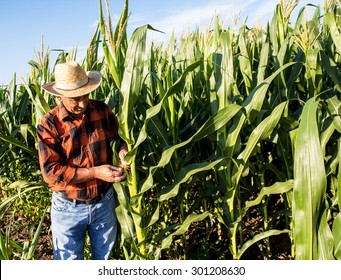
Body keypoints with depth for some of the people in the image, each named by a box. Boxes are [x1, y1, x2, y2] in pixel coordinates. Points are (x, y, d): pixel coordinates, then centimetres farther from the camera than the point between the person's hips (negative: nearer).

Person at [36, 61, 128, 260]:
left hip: (105, 201, 3)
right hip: (68, 208, -3)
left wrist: (123, 152, -18)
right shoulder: (49, 124, -16)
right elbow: (51, 171, -21)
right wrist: (95, 172, -28)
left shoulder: (102, 110, -7)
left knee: (104, 255, 24)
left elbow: (116, 137, 6)